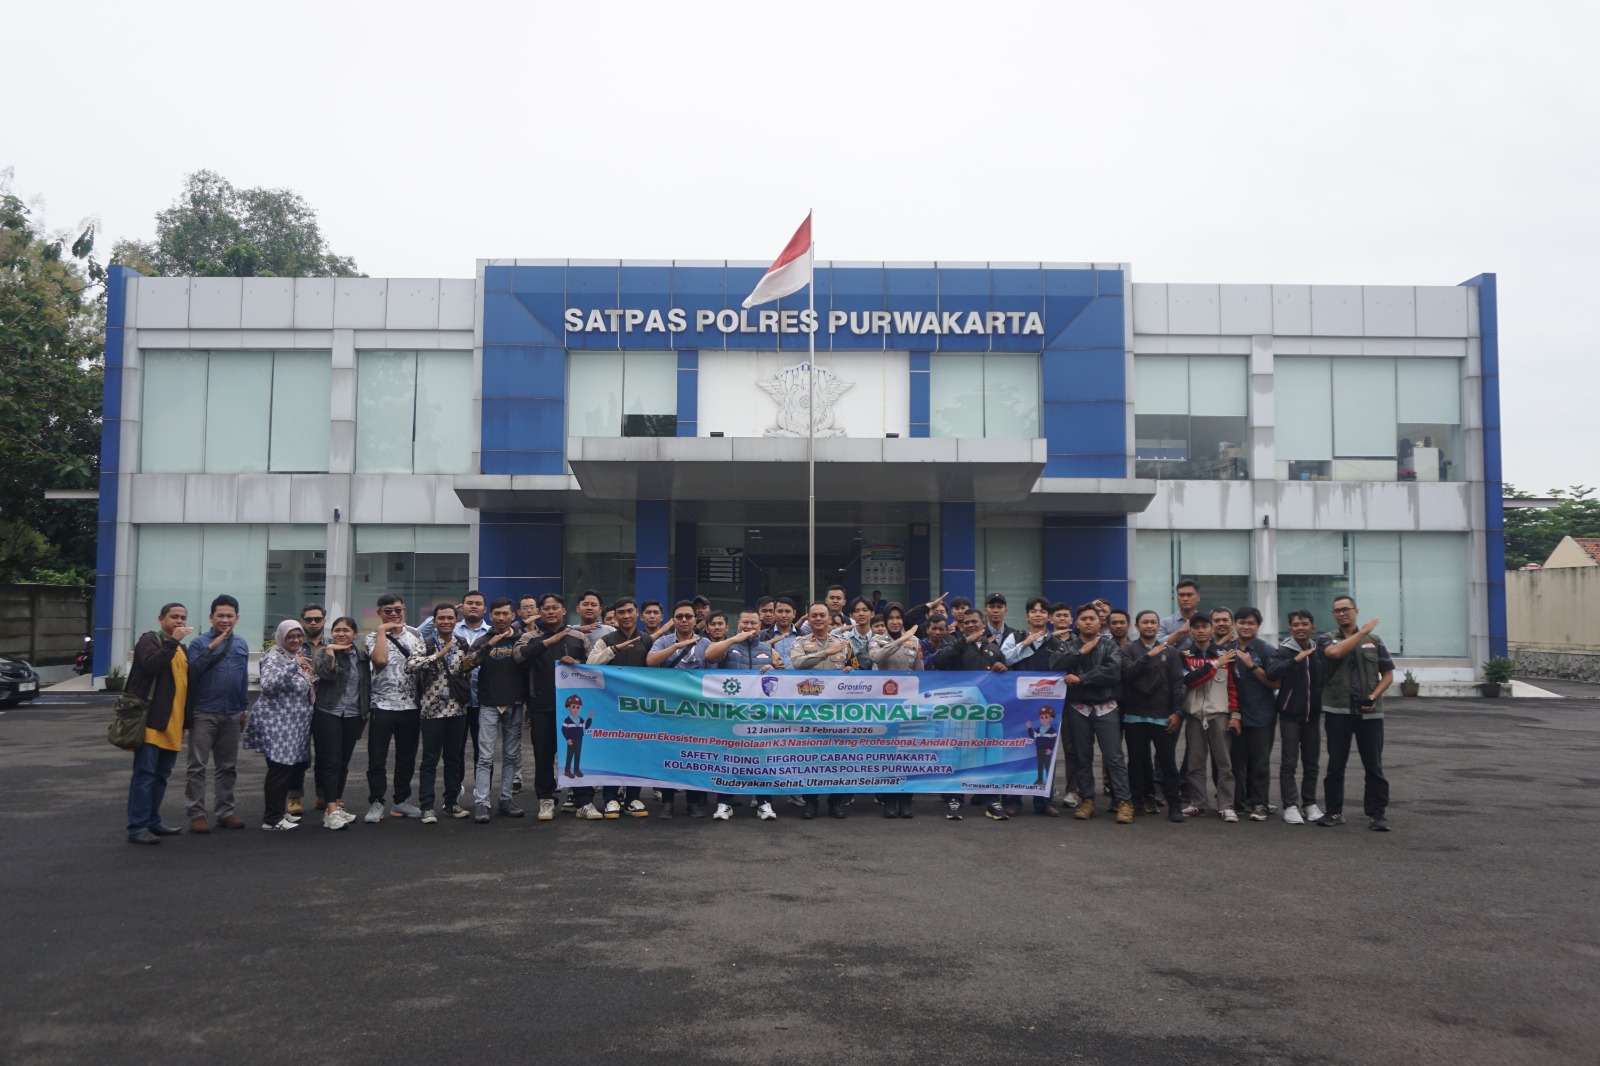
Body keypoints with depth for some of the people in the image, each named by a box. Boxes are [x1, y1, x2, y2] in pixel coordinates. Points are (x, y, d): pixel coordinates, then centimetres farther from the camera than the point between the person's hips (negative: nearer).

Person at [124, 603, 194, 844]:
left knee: (161, 775, 13)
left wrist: (185, 722, 19)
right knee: (145, 774, -7)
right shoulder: (150, 640, -4)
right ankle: (137, 828, -5)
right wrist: (173, 641, -24)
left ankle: (153, 822, 21)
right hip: (151, 721, -8)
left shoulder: (181, 648, 20)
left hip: (172, 723, 8)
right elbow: (151, 665, -25)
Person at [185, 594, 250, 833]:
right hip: (204, 713, -5)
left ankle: (225, 811, 19)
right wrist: (211, 648, -24)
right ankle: (197, 814, 4)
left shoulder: (241, 645, 10)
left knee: (228, 766, 11)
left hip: (231, 714, 5)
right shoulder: (199, 643, -5)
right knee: (198, 766, -1)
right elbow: (190, 673, -18)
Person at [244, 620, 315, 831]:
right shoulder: (274, 658, -11)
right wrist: (293, 666, -30)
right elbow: (267, 685, -29)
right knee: (279, 769, -8)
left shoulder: (296, 657, 16)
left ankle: (279, 811, 21)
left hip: (292, 725, 9)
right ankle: (272, 819, -2)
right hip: (276, 724, -9)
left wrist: (306, 673, 11)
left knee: (287, 769, 11)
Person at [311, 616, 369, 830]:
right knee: (331, 762, -8)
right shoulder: (324, 652, -2)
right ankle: (331, 811, -11)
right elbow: (326, 673, -23)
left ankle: (337, 805, 20)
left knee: (344, 762, 11)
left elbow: (367, 684, 17)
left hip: (353, 716, 5)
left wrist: (366, 712, 15)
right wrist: (331, 650, -16)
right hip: (328, 714, -5)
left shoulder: (361, 655, 11)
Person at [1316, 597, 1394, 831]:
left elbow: (1388, 675, 8)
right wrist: (1364, 631, -12)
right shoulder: (1327, 639, 7)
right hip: (1338, 713, 0)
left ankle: (1377, 814, 9)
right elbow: (1335, 652, -18)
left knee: (1374, 766, 2)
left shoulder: (1374, 640, 10)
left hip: (1369, 713, 1)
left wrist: (1373, 697, -8)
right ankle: (1335, 812, 14)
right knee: (1335, 765, 5)